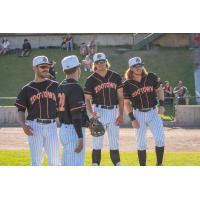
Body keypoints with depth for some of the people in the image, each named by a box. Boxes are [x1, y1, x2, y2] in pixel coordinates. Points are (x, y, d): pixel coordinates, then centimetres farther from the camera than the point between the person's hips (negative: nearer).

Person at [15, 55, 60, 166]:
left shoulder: (55, 86, 9)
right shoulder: (27, 89, 5)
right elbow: (21, 110, 7)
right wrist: (23, 125, -11)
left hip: (51, 126, 1)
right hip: (34, 126, -1)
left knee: (54, 161, 3)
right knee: (36, 161, 0)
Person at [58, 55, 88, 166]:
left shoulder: (61, 86, 11)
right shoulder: (75, 88, -16)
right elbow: (76, 116, -21)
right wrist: (80, 138, -21)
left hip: (63, 129, 9)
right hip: (74, 130, -9)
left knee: (67, 165, 15)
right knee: (75, 165, -7)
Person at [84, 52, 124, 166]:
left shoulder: (116, 77, 6)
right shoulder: (91, 80, 0)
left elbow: (120, 97, 7)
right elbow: (87, 99, 0)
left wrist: (121, 114, 0)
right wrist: (91, 113, -17)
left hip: (114, 111, 2)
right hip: (98, 112, -2)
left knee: (114, 142, 8)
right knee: (97, 143, -2)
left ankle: (117, 166, 14)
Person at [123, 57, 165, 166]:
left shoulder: (151, 77, -2)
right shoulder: (127, 84, -7)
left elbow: (159, 90, 11)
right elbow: (126, 103, -2)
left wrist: (161, 105, -3)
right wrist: (132, 119, -9)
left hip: (153, 112, 1)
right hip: (138, 114, -1)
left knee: (160, 139, -12)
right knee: (141, 143, 2)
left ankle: (159, 165, 2)